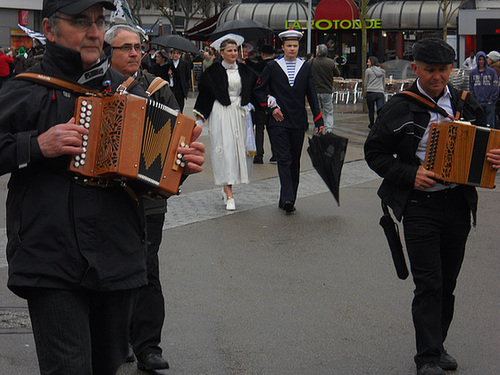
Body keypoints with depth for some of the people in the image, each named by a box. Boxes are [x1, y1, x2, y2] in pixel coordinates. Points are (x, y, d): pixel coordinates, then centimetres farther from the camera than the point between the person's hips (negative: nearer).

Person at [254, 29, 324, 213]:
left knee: (295, 162, 6)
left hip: (298, 122, 3)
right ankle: (287, 198, -21)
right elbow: (259, 89, 8)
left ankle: (287, 200, 14)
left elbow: (312, 95, 9)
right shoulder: (272, 67, 2)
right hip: (279, 121, -3)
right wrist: (271, 107, -4)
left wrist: (318, 121, 3)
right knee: (284, 160, -13)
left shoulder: (305, 67, 9)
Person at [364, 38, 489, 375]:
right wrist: (410, 175, -15)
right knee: (428, 284, -6)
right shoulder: (399, 109, -5)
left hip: (459, 204, 4)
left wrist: (491, 158, -5)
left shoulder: (467, 105, 7)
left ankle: (437, 346, 27)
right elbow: (375, 152, -2)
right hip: (420, 205, -4)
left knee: (448, 282, 12)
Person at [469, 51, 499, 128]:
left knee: (490, 124, -3)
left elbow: (495, 88, 2)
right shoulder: (473, 73, 10)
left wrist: (491, 100, -5)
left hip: (489, 104, -2)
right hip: (477, 104, 2)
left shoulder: (492, 71, 3)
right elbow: (471, 89, 11)